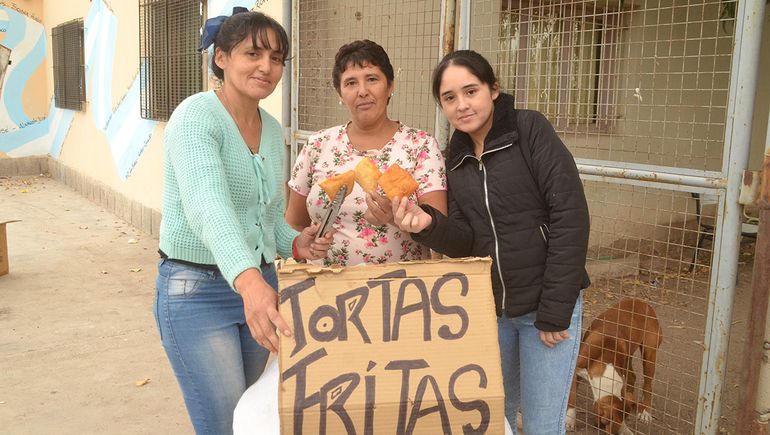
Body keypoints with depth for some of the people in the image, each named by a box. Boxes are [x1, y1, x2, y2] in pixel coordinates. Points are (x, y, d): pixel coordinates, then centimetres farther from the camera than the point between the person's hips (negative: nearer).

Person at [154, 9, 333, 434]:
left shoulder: (272, 129, 7)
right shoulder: (196, 116, -16)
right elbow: (208, 205, -35)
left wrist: (296, 243, -5)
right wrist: (247, 279, -50)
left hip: (259, 286, 7)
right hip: (197, 291, -7)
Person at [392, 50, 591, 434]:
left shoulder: (530, 129, -11)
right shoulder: (454, 159, 5)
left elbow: (570, 217, -16)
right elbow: (465, 243, -1)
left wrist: (554, 310, -17)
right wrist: (427, 225, -23)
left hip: (545, 305, -5)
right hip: (488, 309, 5)